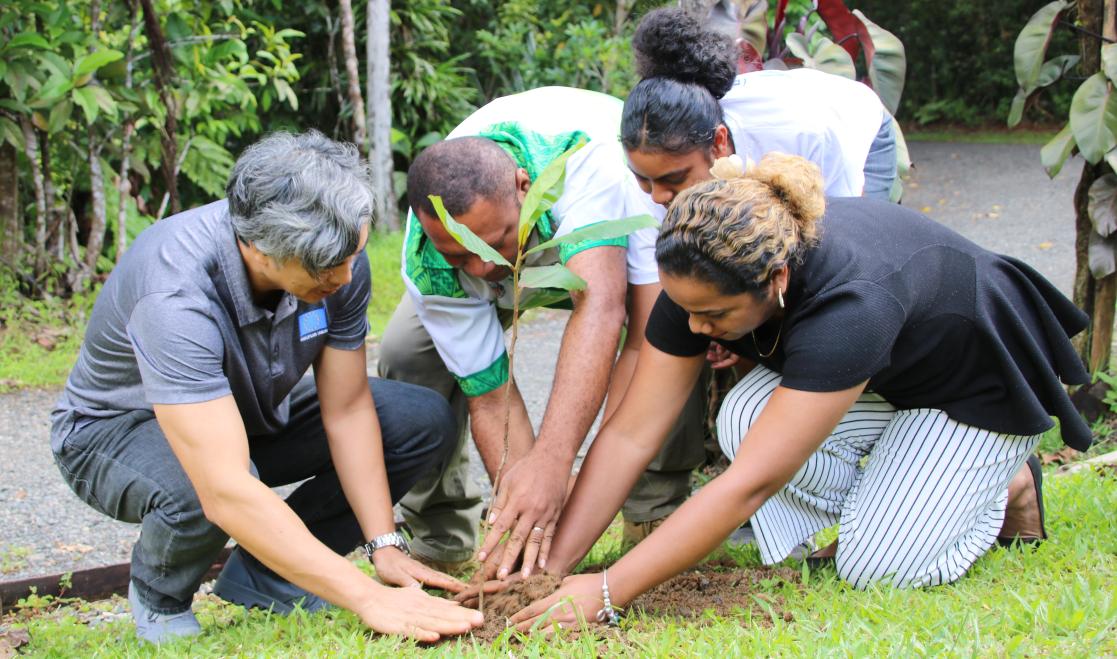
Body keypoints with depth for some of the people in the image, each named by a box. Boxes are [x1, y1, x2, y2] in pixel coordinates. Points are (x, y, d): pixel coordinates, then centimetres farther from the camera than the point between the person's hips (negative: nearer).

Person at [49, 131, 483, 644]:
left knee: (425, 423, -9)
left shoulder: (337, 258, -22)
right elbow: (226, 491, -47)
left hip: (253, 412, 6)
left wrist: (385, 547, -19)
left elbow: (347, 410, -10)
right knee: (201, 490, -40)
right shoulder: (177, 294, -41)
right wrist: (368, 598, -48)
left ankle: (263, 575, 2)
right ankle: (160, 599, -4)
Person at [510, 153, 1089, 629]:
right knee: (745, 420, -24)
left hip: (977, 386, -6)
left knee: (875, 569, -19)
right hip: (882, 381, 6)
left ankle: (1006, 486, 8)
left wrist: (607, 593, -48)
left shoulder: (850, 303, -44)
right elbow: (630, 434, -21)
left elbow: (751, 483, -47)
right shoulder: (703, 280, -25)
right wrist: (553, 567, -27)